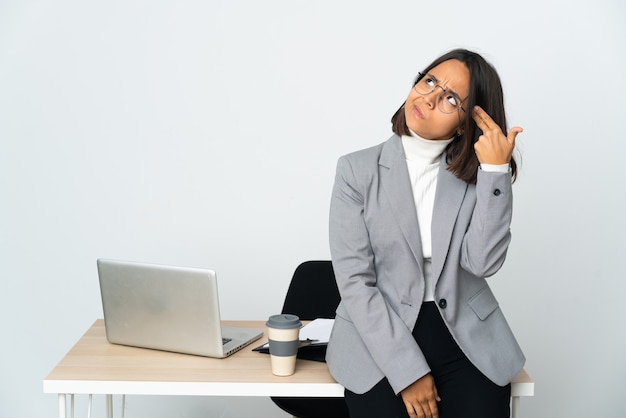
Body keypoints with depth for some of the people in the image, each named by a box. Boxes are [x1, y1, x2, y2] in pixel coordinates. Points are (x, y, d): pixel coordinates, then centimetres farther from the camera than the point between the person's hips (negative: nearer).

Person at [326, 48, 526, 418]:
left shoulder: (477, 175, 2)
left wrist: (496, 169, -15)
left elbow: (483, 262, -11)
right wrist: (409, 372, -15)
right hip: (382, 339, -1)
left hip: (466, 338, 2)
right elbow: (355, 282, -9)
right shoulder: (358, 171, -4)